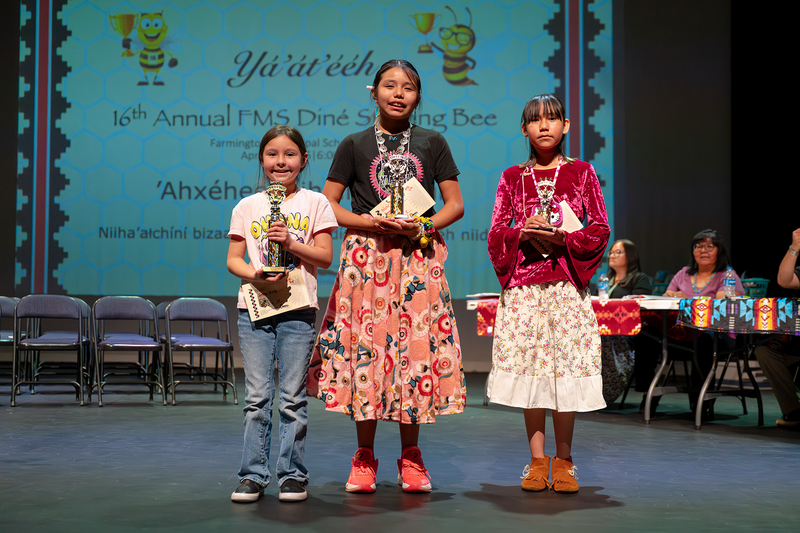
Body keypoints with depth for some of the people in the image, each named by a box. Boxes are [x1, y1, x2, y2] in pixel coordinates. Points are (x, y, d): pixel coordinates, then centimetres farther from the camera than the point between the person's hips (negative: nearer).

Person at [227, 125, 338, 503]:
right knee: (257, 397, 2)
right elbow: (233, 259, 7)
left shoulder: (314, 203, 6)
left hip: (298, 309, -1)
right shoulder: (247, 207, 9)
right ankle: (253, 475, 10)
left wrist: (291, 243, -14)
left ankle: (293, 475, 12)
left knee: (292, 398, 3)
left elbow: (325, 256, 1)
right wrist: (254, 273, -13)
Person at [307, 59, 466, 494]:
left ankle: (410, 457, 11)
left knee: (415, 349, -1)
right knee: (365, 347, -3)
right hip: (366, 256, -1)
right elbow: (327, 205, 6)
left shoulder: (432, 143, 9)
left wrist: (423, 226, -9)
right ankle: (364, 458, 9)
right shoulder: (355, 145, 7)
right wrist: (369, 222, -10)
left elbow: (455, 204, 9)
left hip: (418, 257, 1)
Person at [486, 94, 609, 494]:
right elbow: (496, 234, 8)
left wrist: (563, 239, -12)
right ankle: (537, 460, 10)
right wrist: (521, 233, -12)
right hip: (523, 283, 1)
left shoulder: (581, 172, 7)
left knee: (566, 368, -4)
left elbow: (600, 229, 3)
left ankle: (564, 461, 8)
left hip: (567, 283, -1)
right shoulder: (512, 178, 11)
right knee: (528, 368, 0)